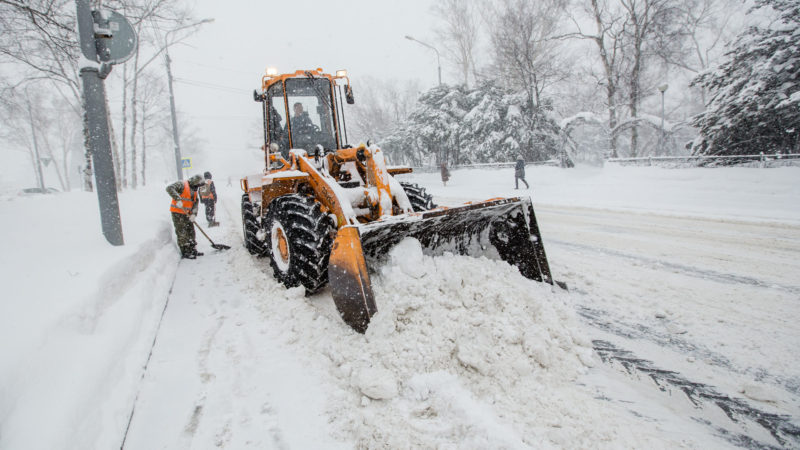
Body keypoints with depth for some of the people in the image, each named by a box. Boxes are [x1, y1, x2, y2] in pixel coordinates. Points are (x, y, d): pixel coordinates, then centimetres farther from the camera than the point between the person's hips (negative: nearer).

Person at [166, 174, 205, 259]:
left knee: (191, 232, 13)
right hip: (177, 213, -8)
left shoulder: (194, 191, 13)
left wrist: (193, 214, -9)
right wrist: (178, 199, -36)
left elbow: (195, 203, 8)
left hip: (187, 214, 8)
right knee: (182, 233, -5)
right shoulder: (182, 184, -11)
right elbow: (169, 188, -26)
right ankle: (185, 253, 0)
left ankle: (193, 250, 23)